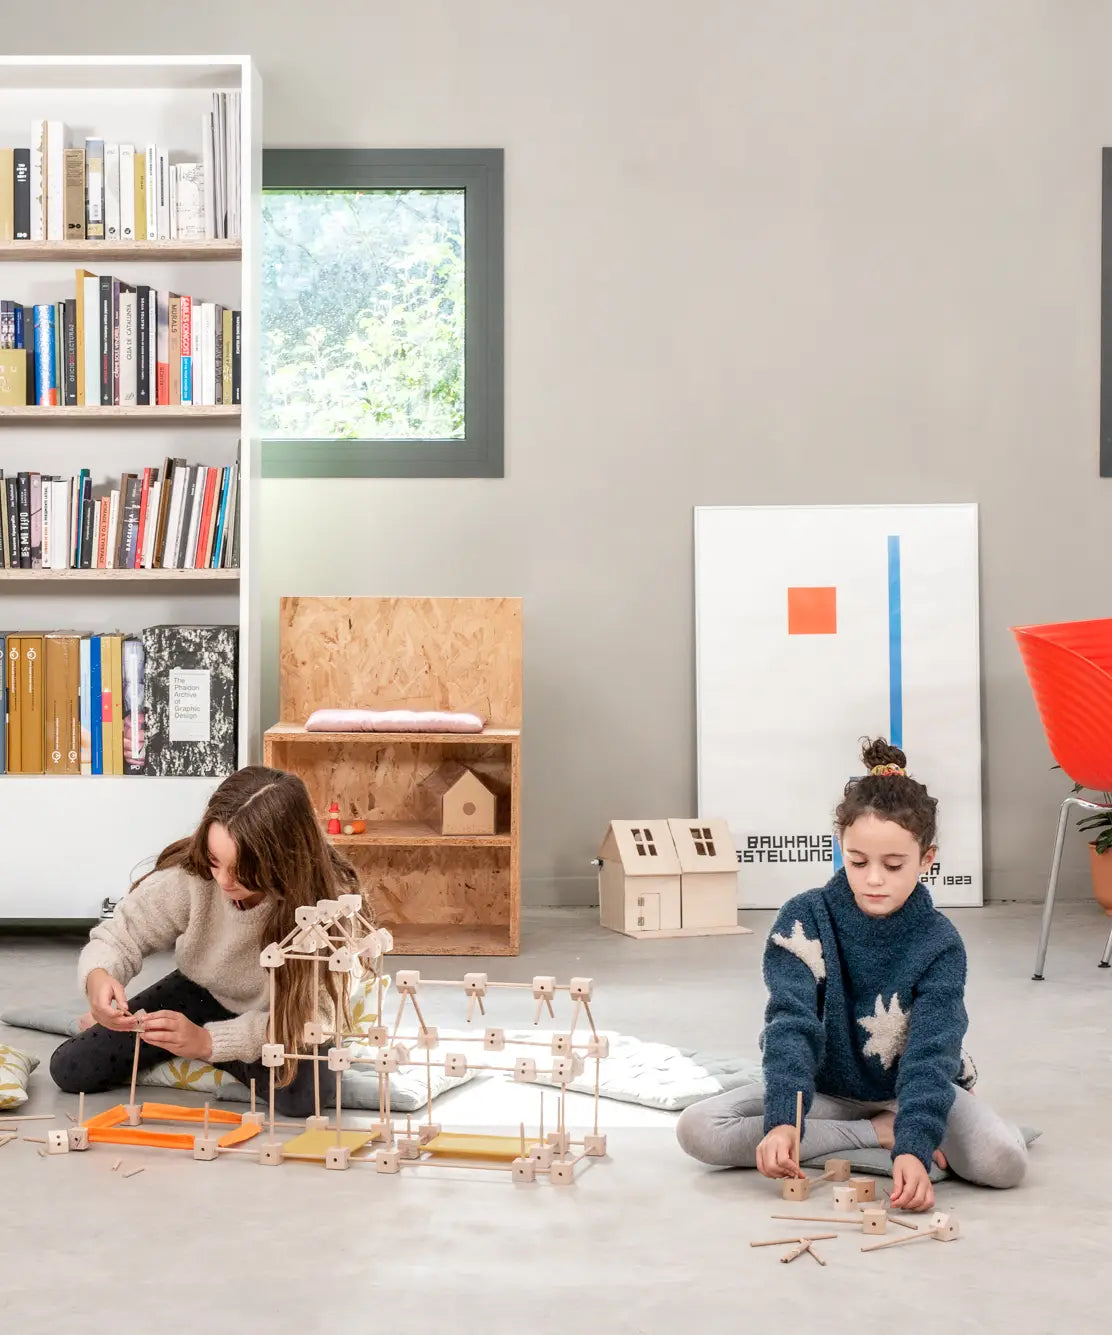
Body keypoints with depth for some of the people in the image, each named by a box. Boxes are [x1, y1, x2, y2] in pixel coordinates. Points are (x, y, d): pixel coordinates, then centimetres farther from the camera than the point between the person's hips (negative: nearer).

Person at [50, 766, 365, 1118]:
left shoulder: (329, 899, -35)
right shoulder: (186, 876, -30)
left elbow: (311, 1013, -32)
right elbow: (118, 939, -16)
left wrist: (207, 1040, -43)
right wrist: (98, 976, -41)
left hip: (285, 1022, -1)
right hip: (203, 996, 1)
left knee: (301, 1094, -33)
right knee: (69, 1070, -11)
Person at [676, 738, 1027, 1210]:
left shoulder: (940, 944, -16)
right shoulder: (804, 920, -16)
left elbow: (930, 1053, -26)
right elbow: (791, 1025, -25)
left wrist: (915, 1147, -43)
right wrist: (784, 1121, -41)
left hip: (908, 1087, -2)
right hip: (825, 1086, 2)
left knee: (1003, 1161, -32)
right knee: (698, 1129, -26)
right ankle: (879, 1133, -17)